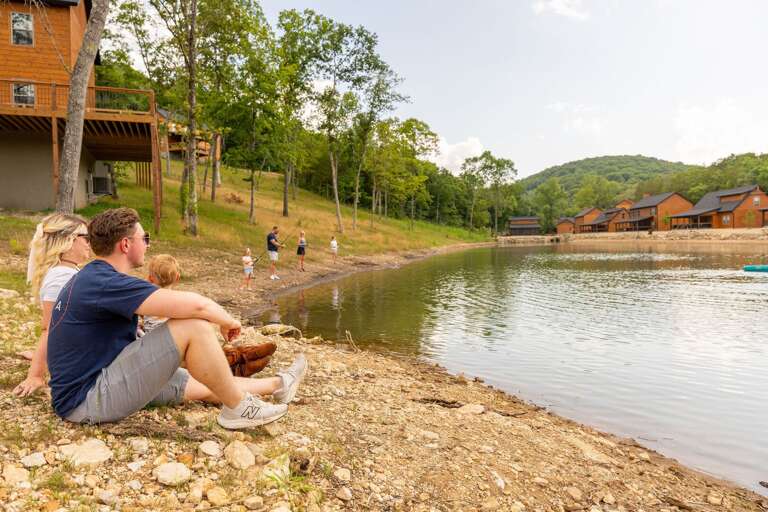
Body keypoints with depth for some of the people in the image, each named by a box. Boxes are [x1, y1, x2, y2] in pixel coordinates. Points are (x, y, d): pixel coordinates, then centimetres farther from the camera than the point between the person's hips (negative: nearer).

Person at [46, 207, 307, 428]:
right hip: (87, 401, -11)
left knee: (204, 385, 16)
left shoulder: (90, 279, 10)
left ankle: (277, 384, 33)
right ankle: (238, 407, -5)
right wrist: (228, 321, -10)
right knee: (193, 327, -22)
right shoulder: (107, 283, -24)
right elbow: (195, 305, -31)